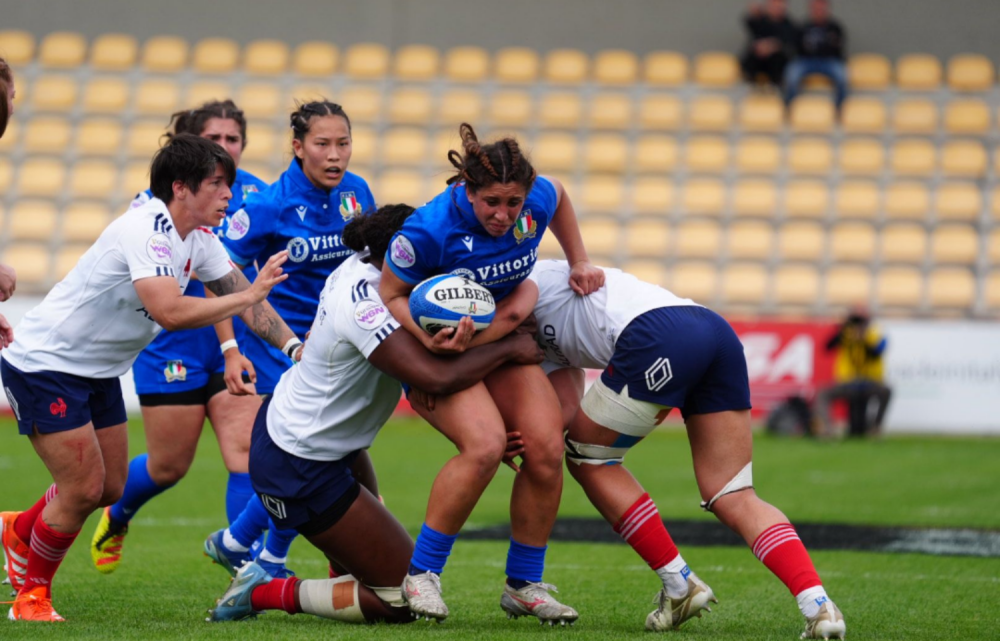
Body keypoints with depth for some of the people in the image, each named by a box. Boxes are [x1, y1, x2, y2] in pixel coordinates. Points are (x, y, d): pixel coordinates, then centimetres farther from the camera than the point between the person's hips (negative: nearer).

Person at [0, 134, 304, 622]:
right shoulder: (146, 229, -28)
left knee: (109, 488, 13)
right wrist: (248, 295, -32)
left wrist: (294, 345, -9)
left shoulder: (199, 239, 0)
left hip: (98, 373, 9)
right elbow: (169, 311, -39)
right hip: (44, 364, -9)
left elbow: (242, 296, 5)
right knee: (84, 489, -9)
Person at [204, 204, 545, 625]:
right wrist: (510, 349, -23)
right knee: (403, 600, -5)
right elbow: (439, 378, -37)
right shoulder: (362, 309, -31)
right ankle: (265, 593, -3)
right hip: (301, 470, -11)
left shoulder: (362, 263, -6)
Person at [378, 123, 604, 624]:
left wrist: (579, 263, 9)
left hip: (500, 339, 5)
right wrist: (430, 338, -31)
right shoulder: (429, 230, -29)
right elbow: (391, 294, -15)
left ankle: (524, 585, 4)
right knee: (484, 444, -29)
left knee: (546, 448, -12)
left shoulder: (536, 201, -16)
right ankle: (421, 574, -15)